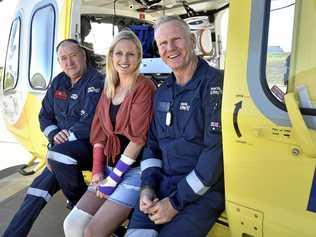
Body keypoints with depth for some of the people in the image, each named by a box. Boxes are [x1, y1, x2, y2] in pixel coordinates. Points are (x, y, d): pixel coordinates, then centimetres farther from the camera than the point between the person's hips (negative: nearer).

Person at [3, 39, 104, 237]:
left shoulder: (96, 82, -11)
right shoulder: (58, 82, 12)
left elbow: (91, 124, -21)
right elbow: (45, 116, 16)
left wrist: (60, 142, -19)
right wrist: (54, 135, -5)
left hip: (90, 147, -6)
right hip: (64, 150, 7)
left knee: (59, 153, -34)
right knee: (38, 191, -7)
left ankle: (81, 203, -9)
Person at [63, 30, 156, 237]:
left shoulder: (144, 87, -11)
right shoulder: (109, 89, 12)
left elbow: (139, 138, -16)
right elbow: (99, 133, 10)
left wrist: (113, 178, -12)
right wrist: (97, 172, 0)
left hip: (136, 169, -6)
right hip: (110, 166, 7)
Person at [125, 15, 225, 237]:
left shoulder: (214, 83, -11)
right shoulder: (163, 91, 12)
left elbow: (217, 151, -18)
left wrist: (176, 202, -15)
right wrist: (147, 186, 0)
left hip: (203, 191, -5)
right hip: (161, 184, 5)